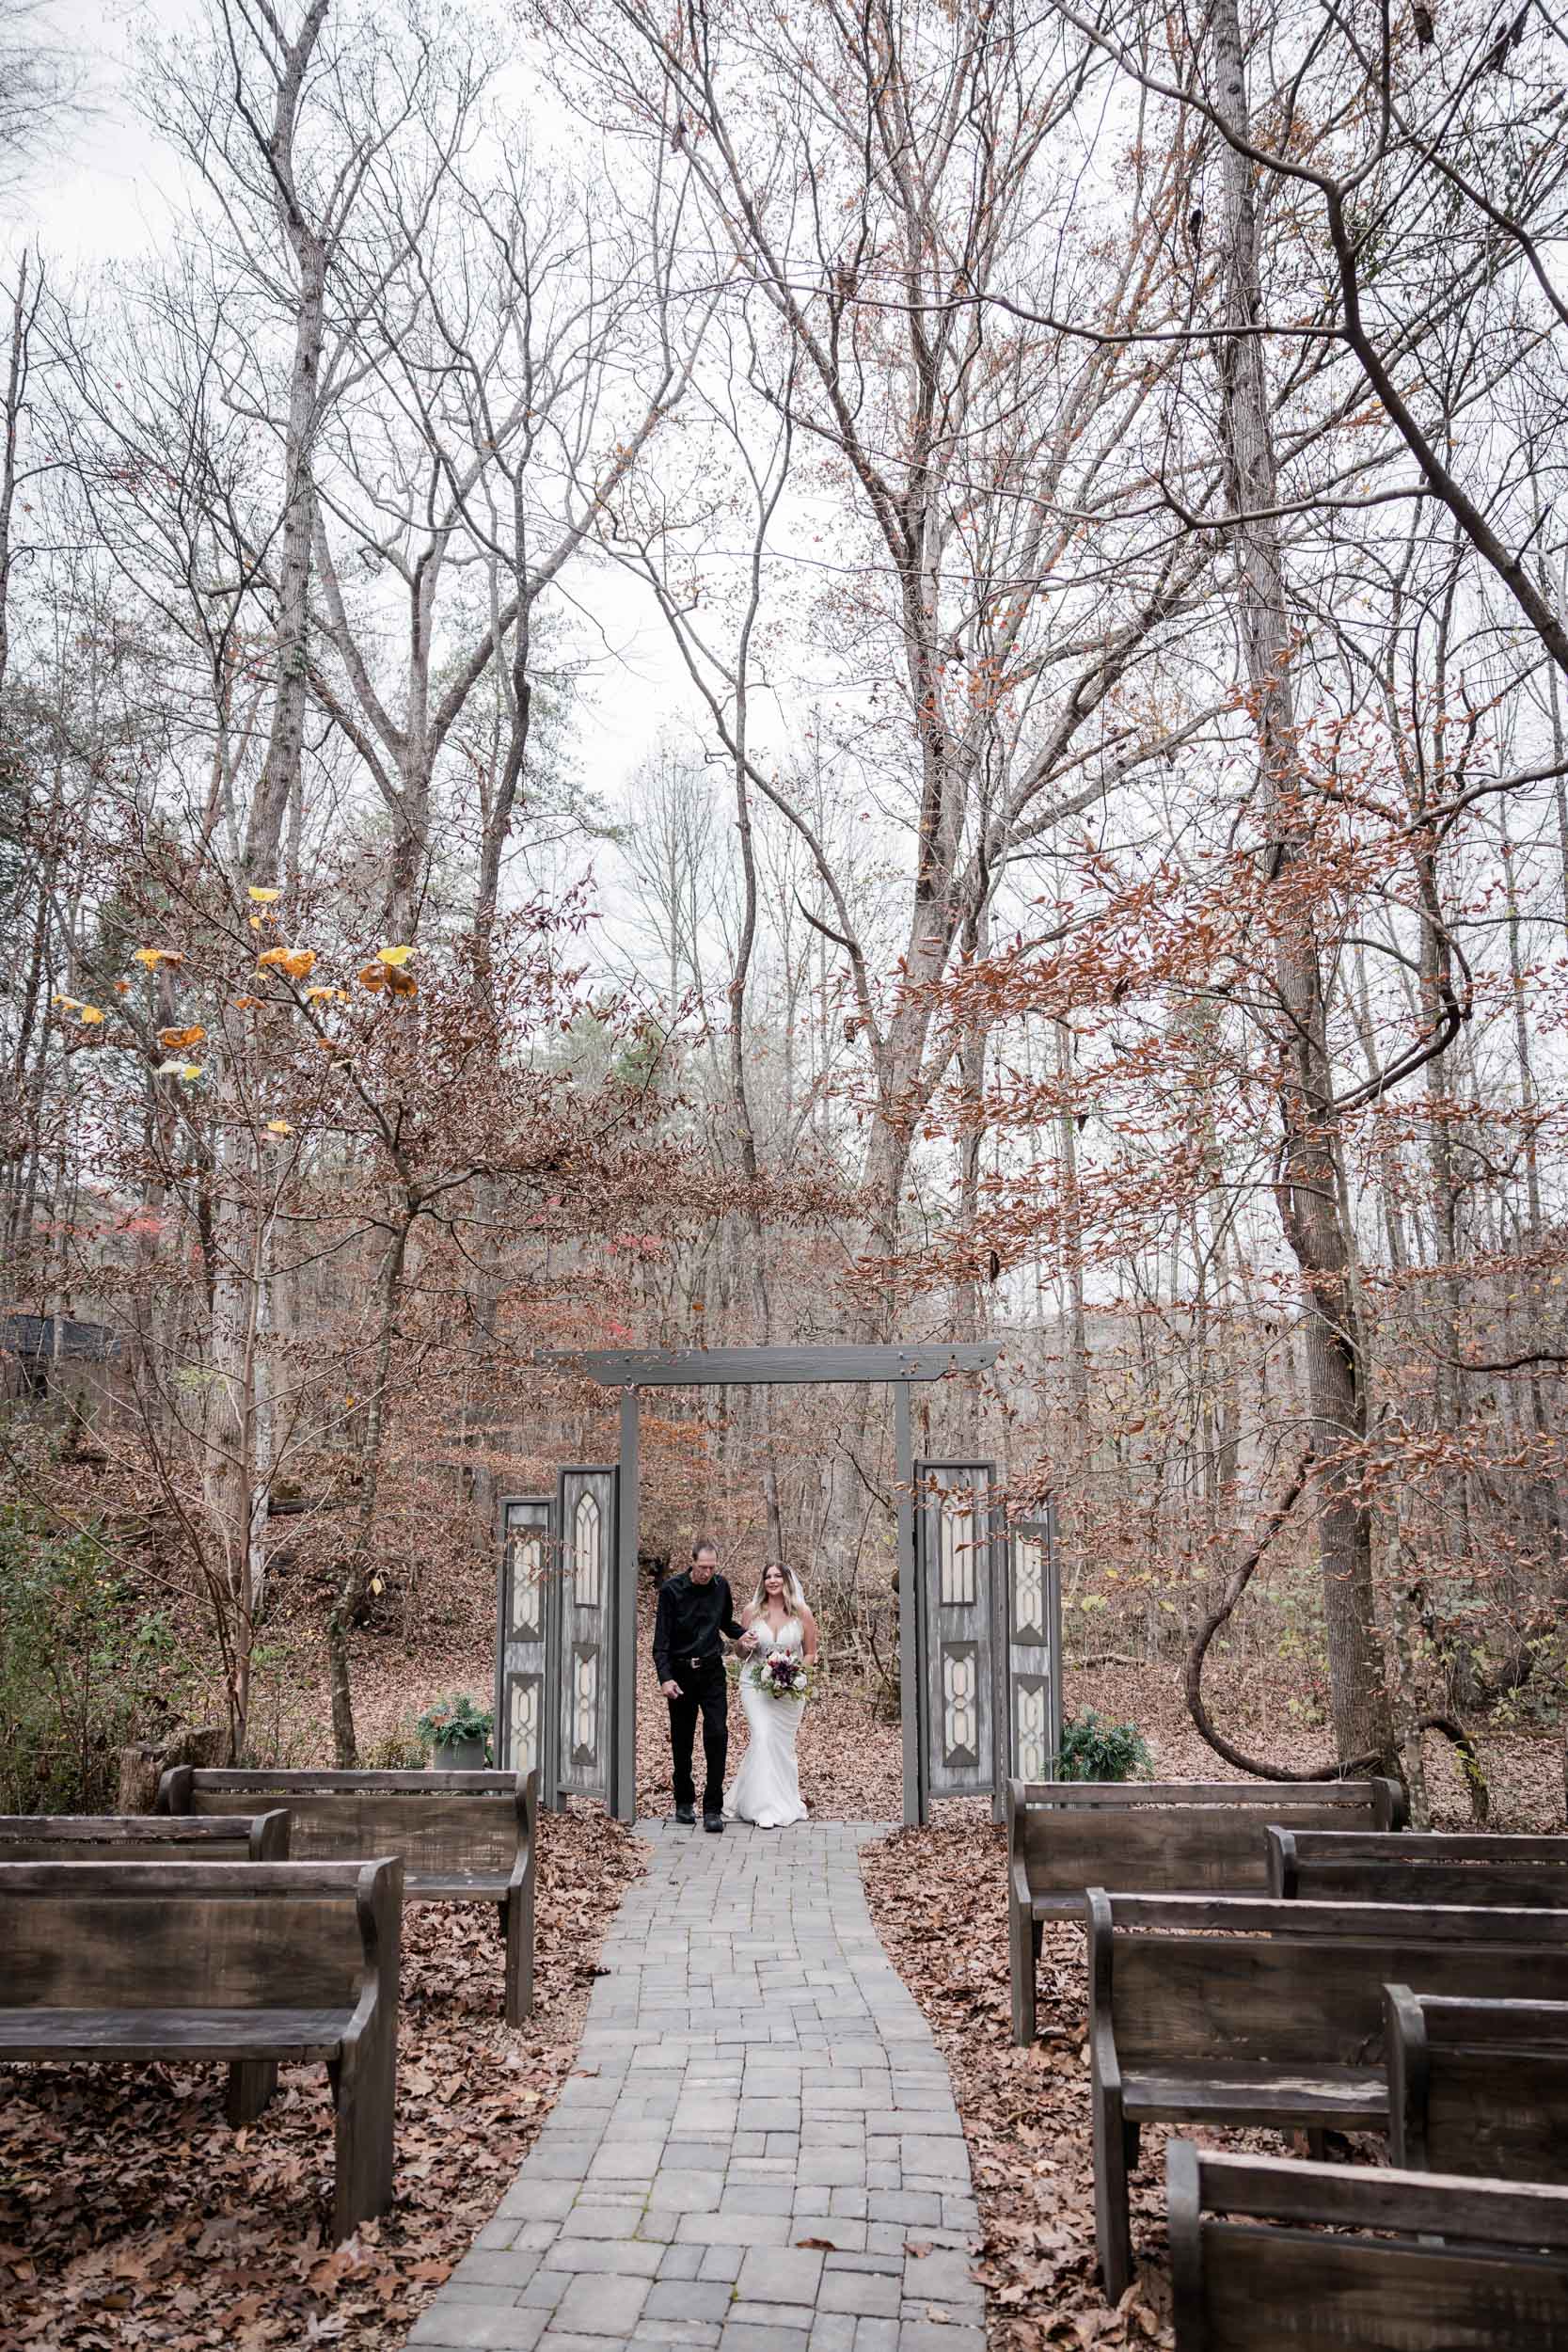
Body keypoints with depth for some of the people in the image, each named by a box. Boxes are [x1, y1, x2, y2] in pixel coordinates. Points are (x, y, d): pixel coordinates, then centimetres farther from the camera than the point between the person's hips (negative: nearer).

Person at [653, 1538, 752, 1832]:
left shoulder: (721, 1586, 1)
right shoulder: (671, 1589, -10)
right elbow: (661, 1637, -10)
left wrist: (742, 1633, -2)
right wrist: (664, 1677, -18)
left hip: (712, 1672, 2)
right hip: (680, 1673, -1)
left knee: (717, 1735, -10)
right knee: (681, 1740, 8)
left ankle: (713, 1808, -3)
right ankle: (684, 1802, 26)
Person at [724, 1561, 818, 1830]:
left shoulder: (802, 1613, -3)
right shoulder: (751, 1611, -1)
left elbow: (810, 1653, 5)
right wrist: (745, 1644, -11)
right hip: (755, 1684, 0)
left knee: (783, 1744, 5)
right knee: (762, 1739, -14)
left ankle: (785, 1805, 21)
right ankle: (765, 1807, -6)